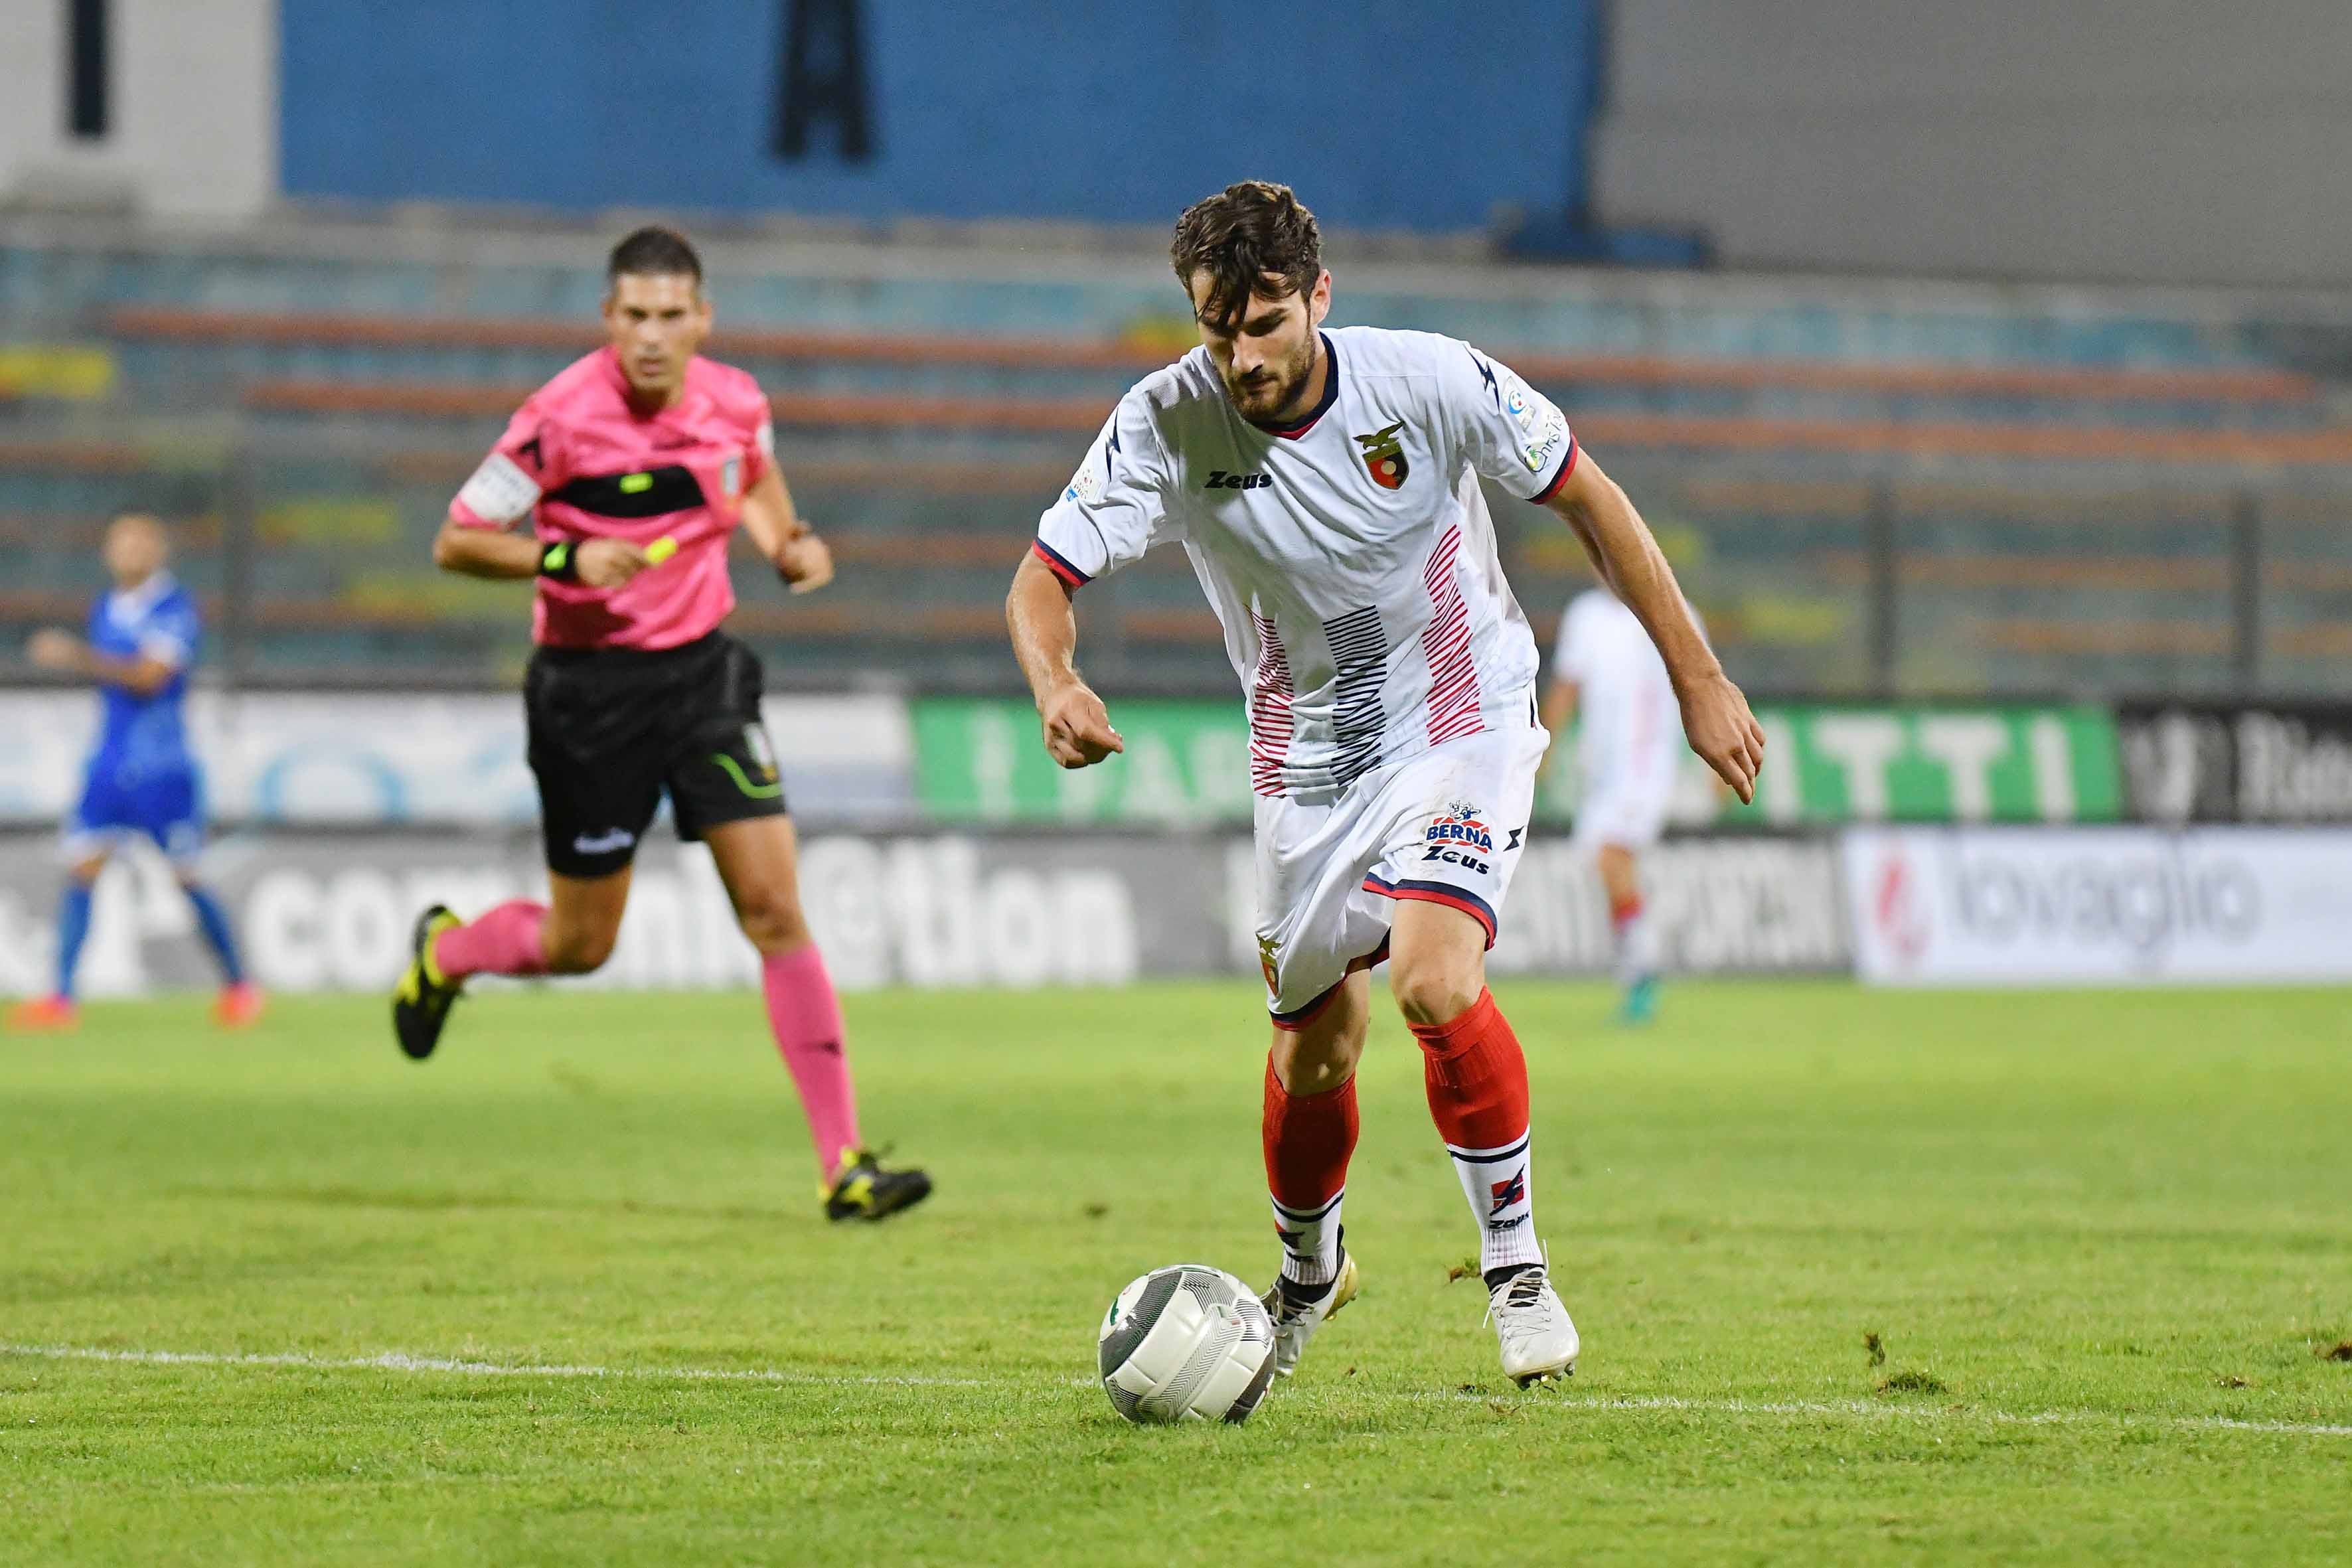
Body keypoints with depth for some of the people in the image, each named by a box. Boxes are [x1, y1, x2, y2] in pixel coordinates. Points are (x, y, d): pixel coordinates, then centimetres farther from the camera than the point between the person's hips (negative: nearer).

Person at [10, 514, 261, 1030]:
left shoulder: (173, 609, -11)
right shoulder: (106, 609, 11)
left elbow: (150, 676, -23)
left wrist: (81, 658, -30)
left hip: (162, 768, -6)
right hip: (109, 764, 6)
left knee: (185, 877, 1)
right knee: (81, 868, -6)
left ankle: (238, 987, 19)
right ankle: (61, 998, -10)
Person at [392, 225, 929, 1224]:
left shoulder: (736, 404, -3)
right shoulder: (562, 417, -17)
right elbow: (455, 543, -11)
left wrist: (790, 544, 2)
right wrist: (564, 558, -26)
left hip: (701, 669, 3)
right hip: (590, 684, -3)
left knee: (775, 908, -8)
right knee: (580, 945, 7)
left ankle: (843, 1165, -9)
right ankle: (444, 950, 42)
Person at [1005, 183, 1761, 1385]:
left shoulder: (1429, 382, -21)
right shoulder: (1166, 426, -18)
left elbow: (1590, 502, -7)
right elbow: (1042, 579, -17)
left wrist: (1697, 680, -5)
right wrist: (1056, 686, -41)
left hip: (1464, 722, -3)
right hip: (1308, 763, 3)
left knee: (1434, 982, -27)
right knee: (1315, 1049, 10)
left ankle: (1514, 1259, -9)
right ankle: (1309, 1271, 41)